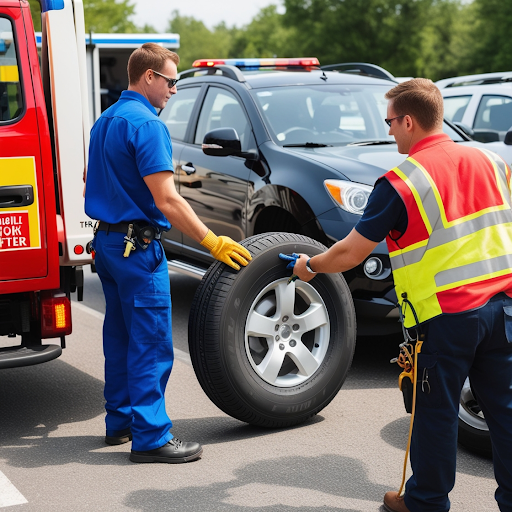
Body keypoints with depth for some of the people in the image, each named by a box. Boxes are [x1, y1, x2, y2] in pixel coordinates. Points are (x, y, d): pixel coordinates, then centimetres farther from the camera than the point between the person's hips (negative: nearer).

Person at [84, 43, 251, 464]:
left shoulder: (106, 121, 15)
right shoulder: (146, 124, -16)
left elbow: (94, 184, 22)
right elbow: (166, 200, -22)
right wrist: (213, 243, -21)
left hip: (107, 240, 10)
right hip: (138, 244, -10)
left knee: (121, 335, 16)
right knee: (151, 342, -5)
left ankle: (120, 421, 25)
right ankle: (151, 437, -2)